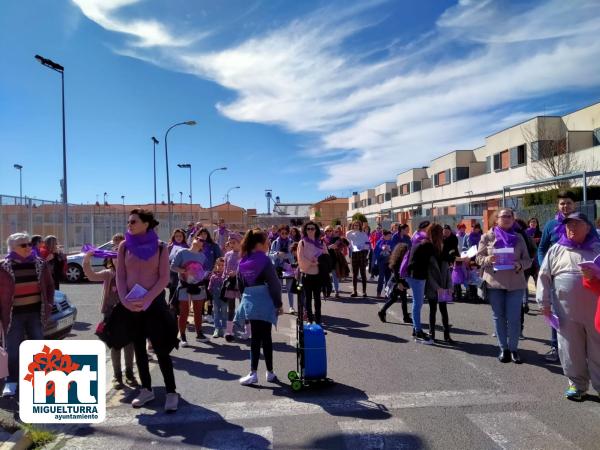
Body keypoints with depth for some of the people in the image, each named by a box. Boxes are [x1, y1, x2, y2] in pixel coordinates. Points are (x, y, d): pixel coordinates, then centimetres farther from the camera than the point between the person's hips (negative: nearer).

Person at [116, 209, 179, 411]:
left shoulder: (160, 247, -4)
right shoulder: (124, 246, 4)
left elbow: (164, 278, -8)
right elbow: (120, 277, 3)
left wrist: (146, 299, -17)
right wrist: (124, 300, -11)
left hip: (154, 302, -3)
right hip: (131, 305, 4)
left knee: (161, 349, -2)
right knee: (138, 348, 12)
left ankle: (171, 392, 7)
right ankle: (146, 390, 25)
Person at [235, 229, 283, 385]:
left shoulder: (243, 262, 8)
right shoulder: (264, 260, -10)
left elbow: (240, 285, 12)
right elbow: (274, 284, -12)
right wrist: (278, 304, -5)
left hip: (249, 302, 5)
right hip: (264, 302, -5)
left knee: (256, 337, 9)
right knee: (265, 337, 3)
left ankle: (254, 373, 5)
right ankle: (269, 372, 11)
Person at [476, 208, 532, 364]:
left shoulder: (519, 238, 7)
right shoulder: (487, 237, 3)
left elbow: (527, 260, 7)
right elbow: (478, 257, 4)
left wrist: (520, 264, -14)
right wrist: (487, 259, -18)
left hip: (515, 284, 1)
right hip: (494, 283, 0)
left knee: (514, 318, 3)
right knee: (499, 317, 7)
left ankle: (513, 349, 17)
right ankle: (503, 349, 18)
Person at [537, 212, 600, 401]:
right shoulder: (556, 250, 5)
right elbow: (544, 276, 5)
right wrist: (545, 303, 2)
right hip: (567, 312, 0)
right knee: (571, 350, 8)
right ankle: (577, 384, 23)